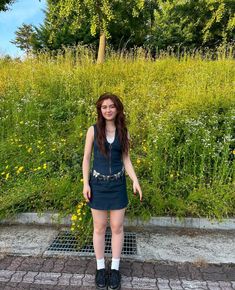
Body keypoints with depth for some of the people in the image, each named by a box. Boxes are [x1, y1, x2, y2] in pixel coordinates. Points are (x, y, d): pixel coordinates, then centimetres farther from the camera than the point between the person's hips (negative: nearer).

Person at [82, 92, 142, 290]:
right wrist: (85, 183, -7)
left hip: (118, 184, 2)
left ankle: (115, 268, 29)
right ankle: (101, 267, 30)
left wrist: (135, 181, -6)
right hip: (98, 184, -1)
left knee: (117, 227, 10)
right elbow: (86, 158, -1)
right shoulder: (93, 130, -3)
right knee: (99, 228, 10)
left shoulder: (124, 132, 2)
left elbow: (126, 159, 5)